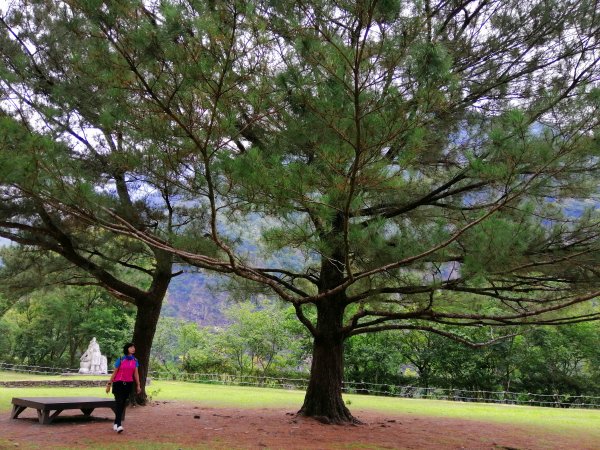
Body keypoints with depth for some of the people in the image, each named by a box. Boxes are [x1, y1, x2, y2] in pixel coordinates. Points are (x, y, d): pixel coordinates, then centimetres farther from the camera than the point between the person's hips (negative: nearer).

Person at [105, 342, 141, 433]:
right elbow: (114, 373, -2)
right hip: (119, 384, -4)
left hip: (128, 384, 4)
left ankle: (115, 423, 21)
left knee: (123, 404, 8)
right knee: (119, 403, -13)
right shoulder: (120, 360, -7)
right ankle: (118, 425, -19)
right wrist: (109, 384, -1)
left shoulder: (135, 361, 5)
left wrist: (138, 385, 3)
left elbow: (136, 374, 7)